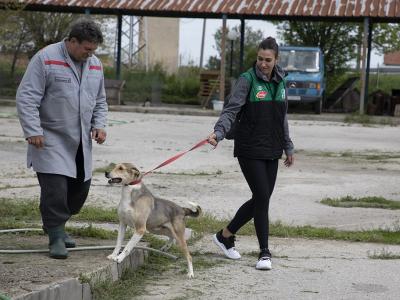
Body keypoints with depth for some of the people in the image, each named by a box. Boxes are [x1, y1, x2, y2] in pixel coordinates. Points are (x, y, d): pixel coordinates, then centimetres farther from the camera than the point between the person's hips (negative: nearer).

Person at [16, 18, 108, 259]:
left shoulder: (95, 64, 10)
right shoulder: (45, 59, -11)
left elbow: (100, 101, 22)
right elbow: (26, 97, -13)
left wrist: (99, 125, 6)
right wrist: (33, 131, -19)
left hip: (81, 141, 7)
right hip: (51, 139, -7)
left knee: (80, 187, 10)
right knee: (55, 188, -13)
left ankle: (56, 225, 29)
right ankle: (56, 238, -4)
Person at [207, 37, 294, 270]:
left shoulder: (280, 81, 10)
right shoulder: (248, 80, -9)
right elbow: (231, 109, -19)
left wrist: (288, 147, 23)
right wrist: (219, 132, -36)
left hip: (271, 151, 6)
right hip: (250, 150, -6)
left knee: (260, 199, 8)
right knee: (263, 198, -9)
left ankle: (225, 235, 26)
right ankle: (265, 253, 0)